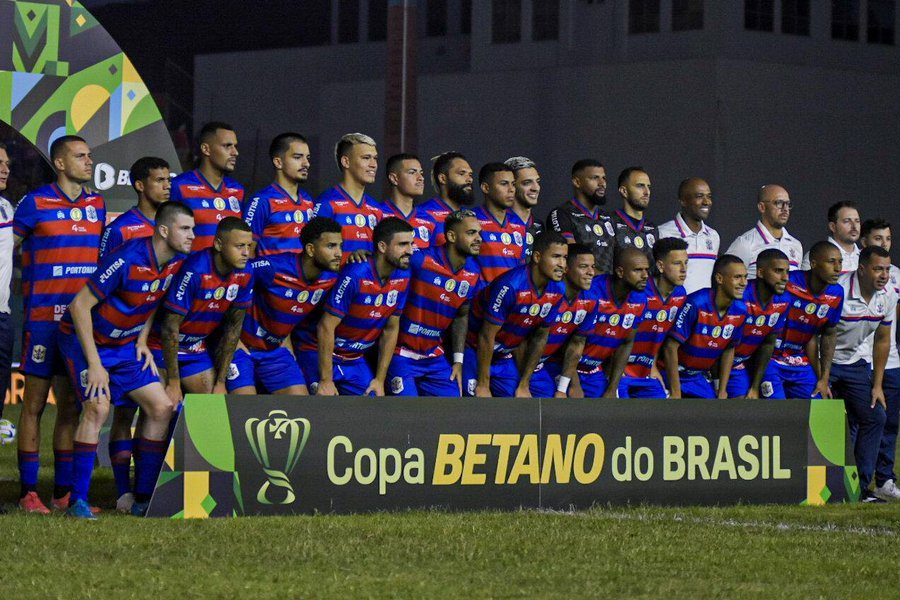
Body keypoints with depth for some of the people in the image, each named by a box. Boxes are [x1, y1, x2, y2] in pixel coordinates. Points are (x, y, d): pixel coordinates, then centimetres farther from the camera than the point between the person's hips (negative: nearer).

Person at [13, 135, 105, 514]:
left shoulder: (97, 205, 12)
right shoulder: (35, 204, -4)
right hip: (43, 319, -5)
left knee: (72, 406, 7)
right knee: (35, 403, -3)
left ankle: (64, 491, 12)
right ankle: (28, 492, 0)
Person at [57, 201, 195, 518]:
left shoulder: (177, 262, -6)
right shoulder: (127, 261, -28)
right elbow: (80, 306, -24)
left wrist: (142, 341, 3)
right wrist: (94, 363, -24)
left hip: (126, 344, 7)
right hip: (84, 338, -7)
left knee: (162, 407, -2)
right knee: (98, 406, -25)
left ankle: (143, 500, 4)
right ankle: (77, 501, -19)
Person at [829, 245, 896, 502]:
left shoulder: (888, 296, -6)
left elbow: (882, 340, 6)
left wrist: (877, 385, 5)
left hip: (857, 363, 6)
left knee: (875, 417, -3)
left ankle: (860, 486, 2)